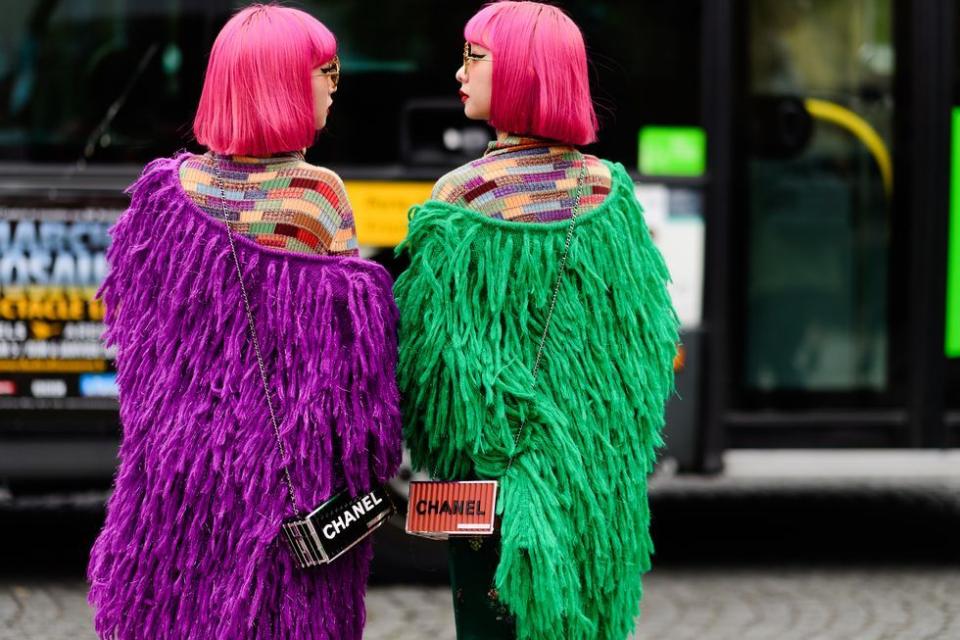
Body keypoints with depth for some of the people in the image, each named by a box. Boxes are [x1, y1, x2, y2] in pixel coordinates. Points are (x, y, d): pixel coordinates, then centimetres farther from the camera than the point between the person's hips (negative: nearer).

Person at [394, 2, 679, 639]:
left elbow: (431, 348, -14)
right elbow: (652, 336, 7)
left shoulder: (465, 197, -16)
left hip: (497, 477, -5)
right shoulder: (608, 189, 0)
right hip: (600, 480, 5)